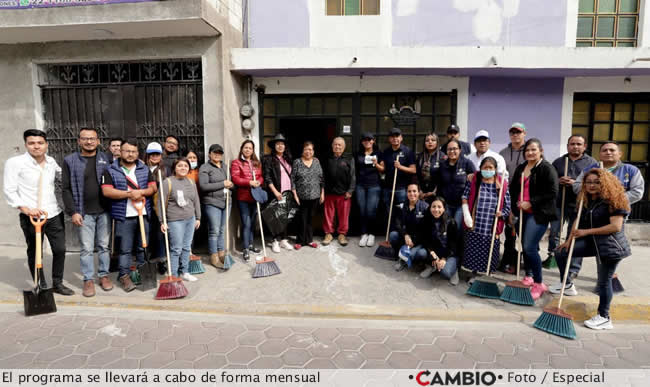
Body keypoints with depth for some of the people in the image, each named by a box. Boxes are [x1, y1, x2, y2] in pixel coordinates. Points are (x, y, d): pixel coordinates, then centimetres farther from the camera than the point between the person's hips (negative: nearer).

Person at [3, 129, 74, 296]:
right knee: (34, 253, 8)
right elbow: (9, 191, -9)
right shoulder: (15, 162, -7)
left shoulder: (51, 162, 7)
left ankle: (57, 283, 23)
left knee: (60, 249, 7)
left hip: (54, 214, 4)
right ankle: (41, 287, 21)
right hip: (30, 217, -4)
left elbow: (63, 179, 23)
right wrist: (26, 209, -19)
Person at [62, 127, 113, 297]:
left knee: (104, 245, 9)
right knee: (87, 248, 4)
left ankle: (104, 275, 22)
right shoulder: (70, 161, 1)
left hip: (104, 211, 1)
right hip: (84, 212, -1)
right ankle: (88, 279, 15)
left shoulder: (106, 159, 5)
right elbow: (66, 189, 0)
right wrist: (73, 212, -6)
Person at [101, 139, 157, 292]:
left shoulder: (145, 169, 12)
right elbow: (107, 191, -9)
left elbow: (153, 187, 7)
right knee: (125, 249, 0)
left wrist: (141, 192, -13)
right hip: (124, 216, -3)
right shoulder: (111, 170, 2)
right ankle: (124, 275, 12)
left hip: (144, 215, 3)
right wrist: (130, 194, -15)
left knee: (143, 247, 11)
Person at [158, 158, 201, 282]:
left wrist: (198, 218, 16)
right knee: (176, 249, -3)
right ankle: (173, 275, 9)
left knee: (187, 248, 13)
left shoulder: (191, 182, 10)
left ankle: (184, 272, 25)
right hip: (175, 220, -5)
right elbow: (161, 203, -8)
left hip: (190, 220, 6)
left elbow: (196, 201, 16)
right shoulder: (167, 182, -7)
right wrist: (162, 222, -10)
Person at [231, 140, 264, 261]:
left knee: (252, 222, 15)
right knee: (246, 223, -7)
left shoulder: (257, 163, 15)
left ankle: (250, 245, 28)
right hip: (243, 198, -5)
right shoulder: (236, 162, -2)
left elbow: (261, 176, 14)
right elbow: (235, 178, -12)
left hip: (255, 196, 5)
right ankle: (246, 249, 0)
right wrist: (249, 182, -22)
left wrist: (259, 182, -9)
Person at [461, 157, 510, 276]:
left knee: (489, 252, 6)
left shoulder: (502, 184, 4)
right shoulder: (473, 180, 3)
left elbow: (507, 205, 7)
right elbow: (465, 198, 2)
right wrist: (467, 216, -7)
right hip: (474, 226, 0)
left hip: (492, 227, 0)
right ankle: (473, 274, 22)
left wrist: (502, 213, -12)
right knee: (473, 251, 7)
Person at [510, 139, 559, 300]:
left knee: (530, 247, -13)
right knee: (525, 247, 14)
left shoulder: (547, 168, -8)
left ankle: (539, 283, 2)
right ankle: (528, 277, 31)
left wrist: (531, 203, -18)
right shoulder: (520, 168, 13)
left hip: (538, 214, -7)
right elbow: (513, 189, 18)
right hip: (522, 213, 7)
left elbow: (552, 193, -15)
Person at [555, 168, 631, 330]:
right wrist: (569, 240, 3)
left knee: (604, 281, -2)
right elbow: (578, 221, 11)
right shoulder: (586, 200, 8)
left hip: (610, 246, -8)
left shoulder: (613, 200, -15)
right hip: (592, 242, 8)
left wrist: (587, 231, -21)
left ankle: (604, 318, 13)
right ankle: (568, 285, 21)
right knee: (560, 252, 3)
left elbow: (616, 226, -23)